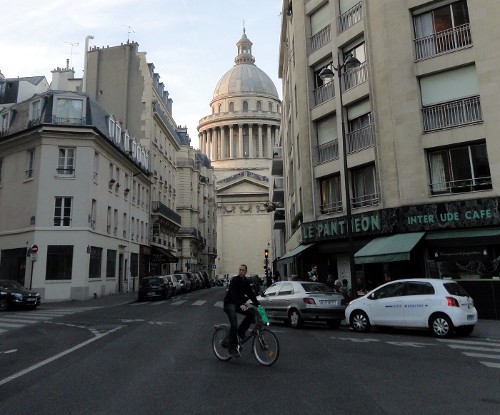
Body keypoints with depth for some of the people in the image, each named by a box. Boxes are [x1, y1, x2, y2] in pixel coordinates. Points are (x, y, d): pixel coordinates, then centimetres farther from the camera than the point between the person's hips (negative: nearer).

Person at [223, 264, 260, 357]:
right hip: (229, 303, -6)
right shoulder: (234, 280, -15)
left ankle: (241, 331, 1)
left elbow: (251, 294, 1)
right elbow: (234, 294, -27)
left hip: (239, 304, 6)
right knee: (234, 324, -20)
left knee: (251, 312, -17)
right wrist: (240, 305, -41)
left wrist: (258, 305, -13)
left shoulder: (246, 281, 5)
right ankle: (232, 348, -10)